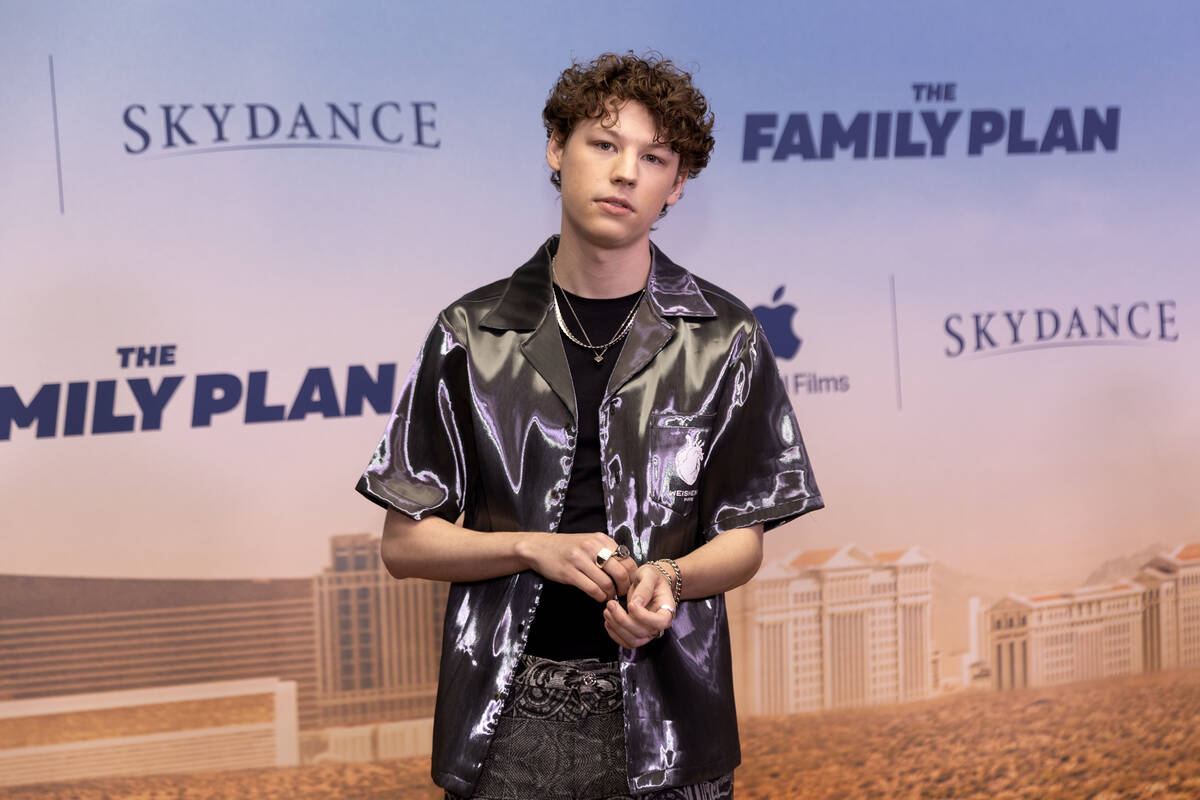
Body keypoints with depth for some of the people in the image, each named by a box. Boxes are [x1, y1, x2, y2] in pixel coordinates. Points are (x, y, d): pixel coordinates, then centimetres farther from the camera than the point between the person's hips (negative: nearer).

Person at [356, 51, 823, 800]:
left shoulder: (723, 337, 2)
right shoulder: (473, 333, 2)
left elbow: (743, 539, 4)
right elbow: (404, 542, 2)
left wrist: (668, 578, -17)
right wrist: (536, 548, -13)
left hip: (665, 717, 0)